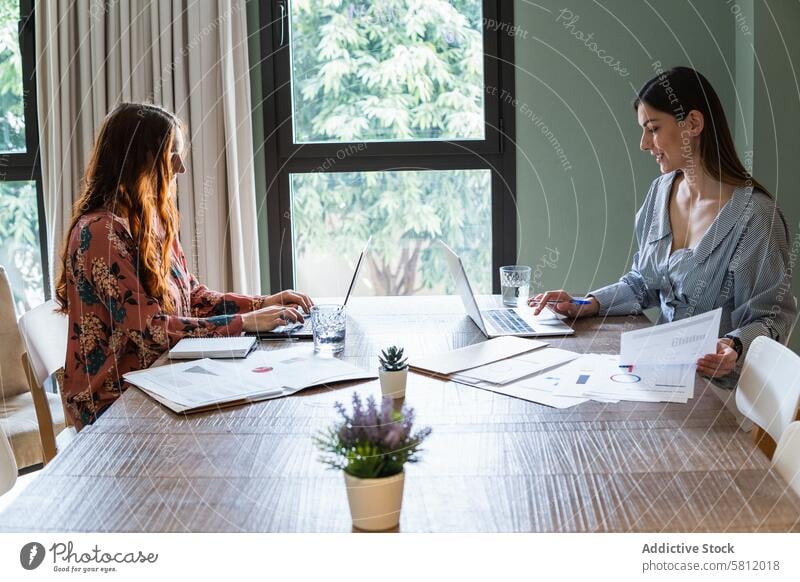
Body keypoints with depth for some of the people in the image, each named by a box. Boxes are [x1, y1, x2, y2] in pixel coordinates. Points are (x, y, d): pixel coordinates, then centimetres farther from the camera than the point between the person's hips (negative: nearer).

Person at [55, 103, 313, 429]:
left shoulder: (153, 222, 10)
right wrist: (246, 322, -20)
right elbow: (151, 330, -22)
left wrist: (264, 304, 2)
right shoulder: (102, 231, -18)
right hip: (114, 401, -8)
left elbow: (193, 297, 15)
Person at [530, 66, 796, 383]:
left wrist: (735, 348, -30)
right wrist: (589, 306, 3)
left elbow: (771, 316, -11)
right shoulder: (661, 191, 8)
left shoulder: (755, 215, -15)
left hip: (715, 382, -7)